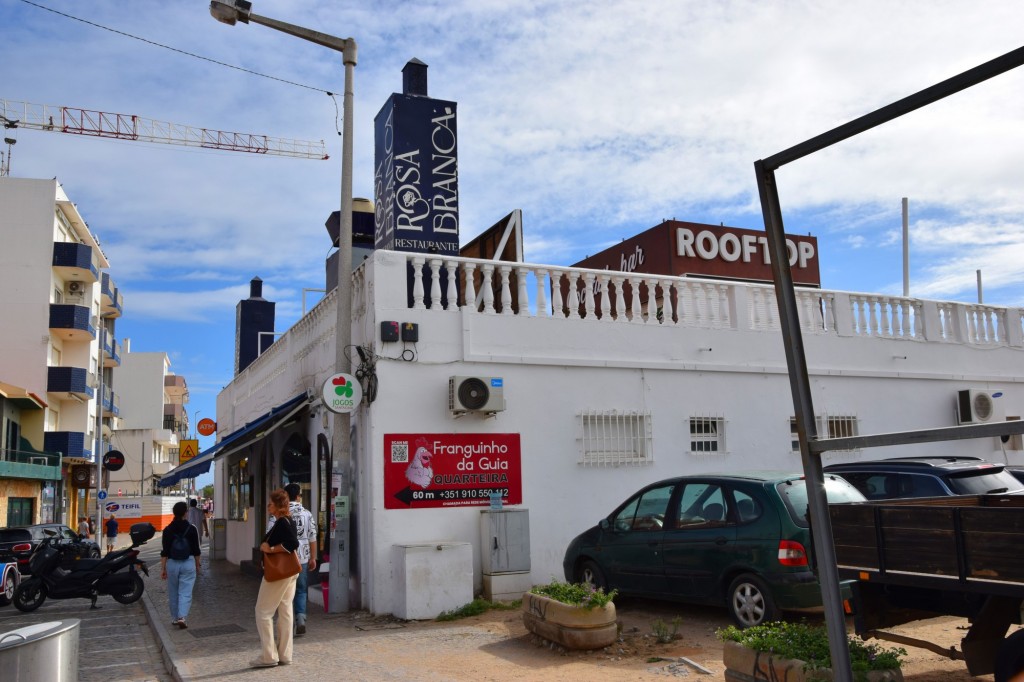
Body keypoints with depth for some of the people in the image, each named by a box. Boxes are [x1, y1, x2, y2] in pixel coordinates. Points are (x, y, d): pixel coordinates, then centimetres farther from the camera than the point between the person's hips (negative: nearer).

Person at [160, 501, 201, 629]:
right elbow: (196, 550, 0)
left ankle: (174, 618, 24)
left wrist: (163, 568, 2)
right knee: (185, 593, 0)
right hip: (188, 564, -1)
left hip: (172, 564, 1)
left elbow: (164, 552, -4)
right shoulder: (192, 529, -5)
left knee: (173, 593, 15)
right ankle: (182, 617, -15)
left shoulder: (167, 530, -3)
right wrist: (198, 565, 12)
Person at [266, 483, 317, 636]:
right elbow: (312, 538, 2)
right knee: (301, 591, 14)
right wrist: (313, 558, 10)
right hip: (302, 558, 1)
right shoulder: (306, 514, 1)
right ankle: (301, 618, -3)